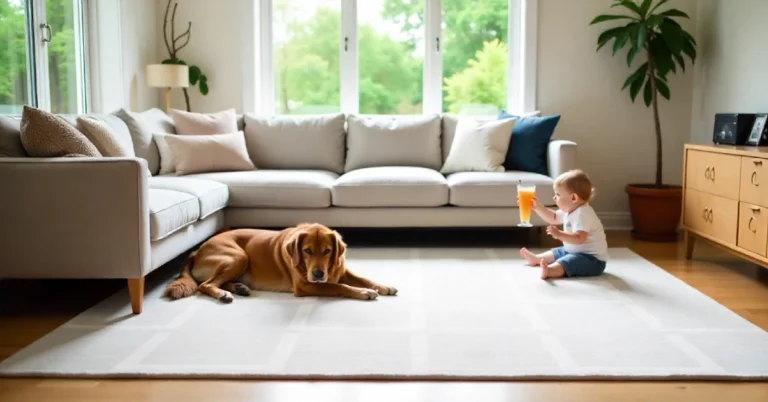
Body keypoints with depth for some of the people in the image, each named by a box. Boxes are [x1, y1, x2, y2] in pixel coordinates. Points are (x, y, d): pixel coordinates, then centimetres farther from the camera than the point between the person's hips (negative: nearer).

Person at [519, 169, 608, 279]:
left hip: (593, 259, -11)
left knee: (567, 262, -37)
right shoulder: (570, 210, 7)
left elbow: (579, 238, -38)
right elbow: (553, 218, 24)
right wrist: (537, 207, 14)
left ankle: (549, 270, -62)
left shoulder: (582, 214, -26)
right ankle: (536, 259, 50)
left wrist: (559, 234, -46)